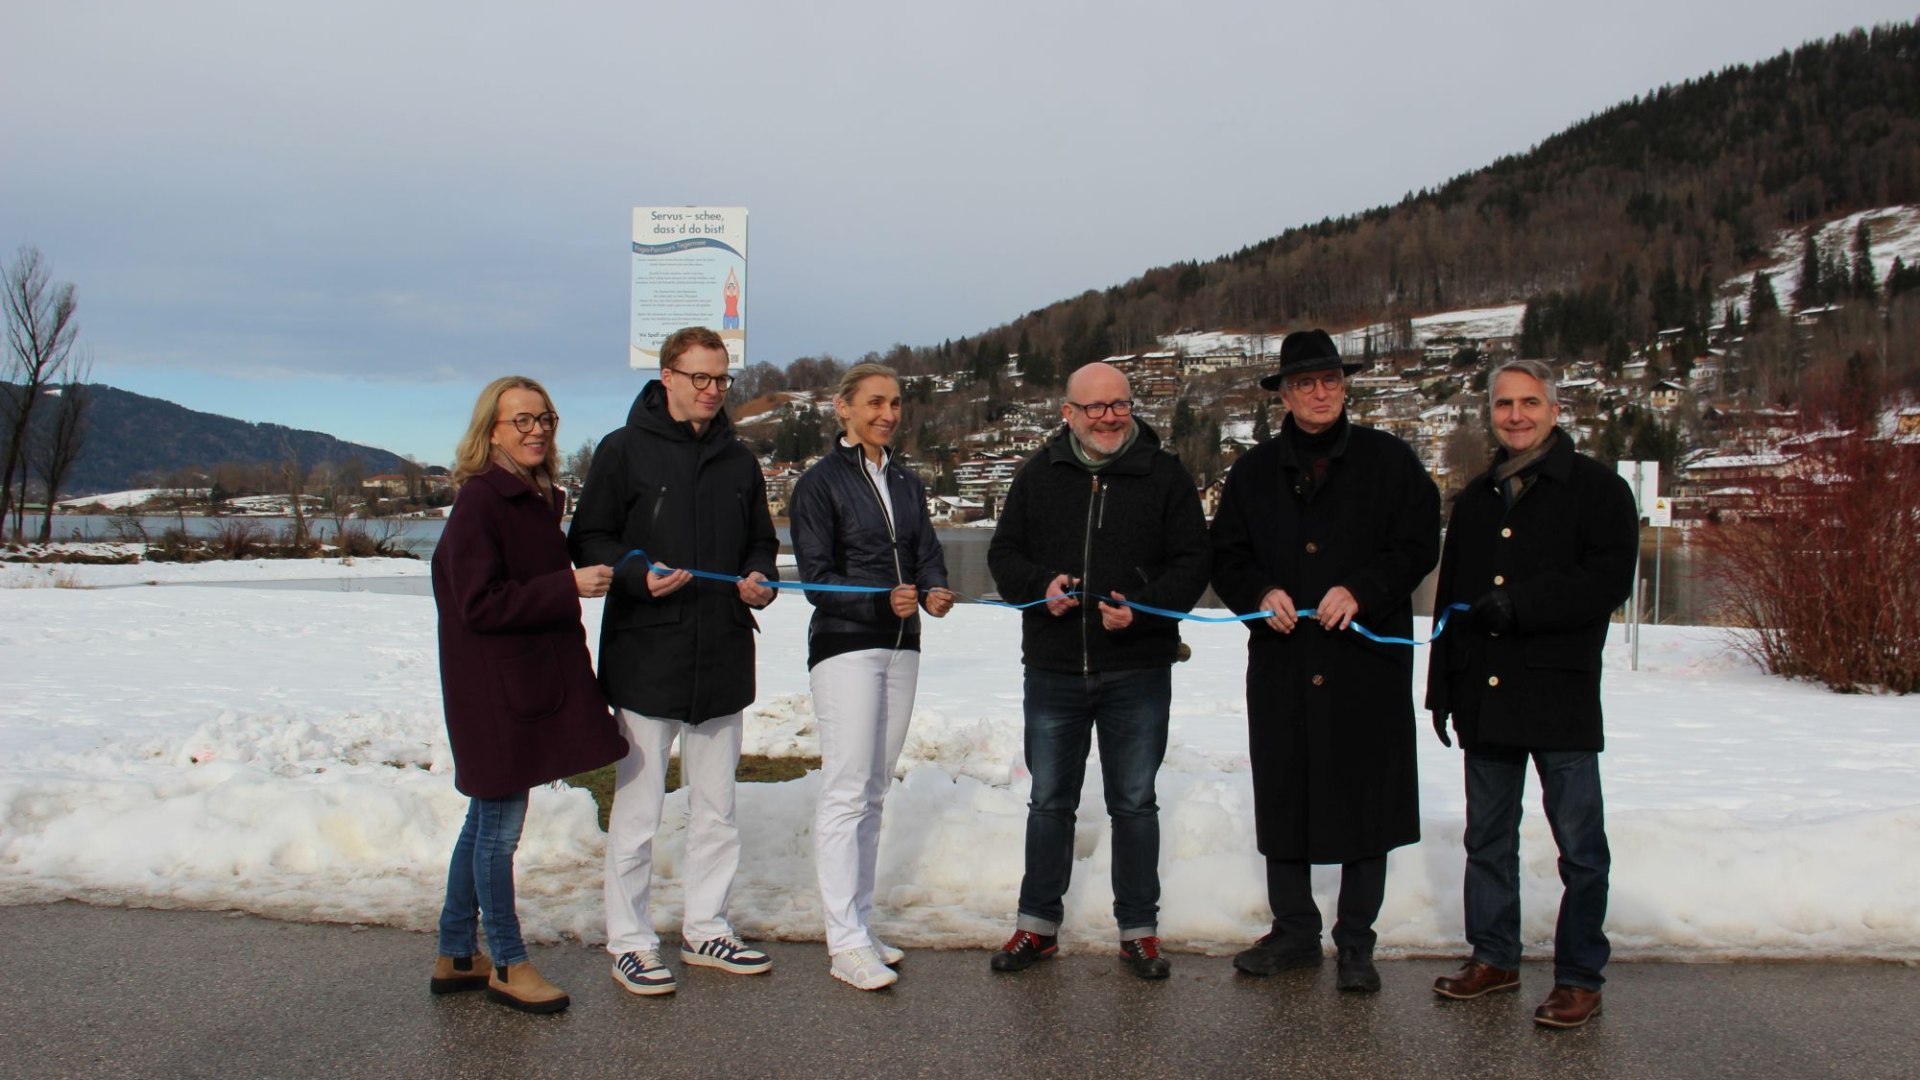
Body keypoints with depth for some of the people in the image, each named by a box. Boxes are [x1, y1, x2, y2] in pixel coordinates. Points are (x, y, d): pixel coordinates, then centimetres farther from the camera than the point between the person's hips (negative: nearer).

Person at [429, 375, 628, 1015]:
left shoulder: (540, 500, 12)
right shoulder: (479, 501, -14)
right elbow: (478, 604, -20)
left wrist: (583, 581, 5)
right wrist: (568, 587, -22)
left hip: (536, 680, 9)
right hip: (494, 688, -9)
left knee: (485, 822, 16)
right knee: (500, 826, 1)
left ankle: (455, 957, 28)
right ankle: (507, 966, 14)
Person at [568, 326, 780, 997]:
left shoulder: (739, 461, 14)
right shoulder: (624, 451, -1)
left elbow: (761, 542, 19)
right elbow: (588, 540, -3)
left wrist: (761, 580, -2)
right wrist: (637, 575, -21)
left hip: (724, 659, 5)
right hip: (645, 658, -5)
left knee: (717, 808, 13)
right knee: (638, 809, 2)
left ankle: (706, 929, 26)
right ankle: (630, 941, 16)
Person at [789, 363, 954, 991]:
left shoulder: (907, 484, 16)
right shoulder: (821, 483, -4)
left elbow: (927, 555, 9)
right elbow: (816, 577, -10)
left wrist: (933, 592, -14)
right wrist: (882, 603, -25)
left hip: (901, 647, 7)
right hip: (844, 646, -6)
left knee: (873, 793, 10)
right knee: (846, 793, -9)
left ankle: (859, 926, 18)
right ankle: (846, 944, -4)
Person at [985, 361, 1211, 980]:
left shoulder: (1165, 475, -1)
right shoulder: (1039, 475, 4)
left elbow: (1191, 563, -2)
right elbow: (1003, 552, 8)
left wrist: (1142, 609, -18)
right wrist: (1041, 585, -12)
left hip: (1137, 674, -1)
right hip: (1053, 669, 2)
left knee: (1134, 804, 9)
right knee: (1049, 802, 12)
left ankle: (1139, 930, 22)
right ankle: (1038, 924, 25)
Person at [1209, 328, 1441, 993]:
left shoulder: (1389, 460, 4)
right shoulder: (1254, 471, 12)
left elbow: (1417, 546, -1)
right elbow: (1227, 557, 11)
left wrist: (1359, 591, -16)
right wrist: (1261, 593, -9)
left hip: (1368, 663, -2)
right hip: (1281, 664, 3)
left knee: (1366, 801, 2)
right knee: (1282, 799, 8)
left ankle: (1356, 944, 16)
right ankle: (1294, 933, 23)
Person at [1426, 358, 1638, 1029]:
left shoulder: (1596, 489, -1)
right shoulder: (1476, 499, 17)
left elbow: (1609, 580, -13)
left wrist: (1520, 604, -20)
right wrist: (1442, 686, 16)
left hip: (1561, 696, -6)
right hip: (1484, 697, 6)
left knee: (1579, 846, 1)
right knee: (1488, 838, 13)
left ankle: (1580, 978, 12)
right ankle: (1493, 957, 25)